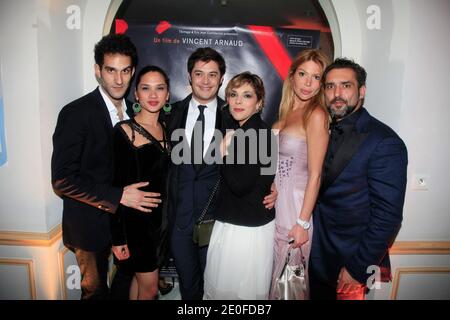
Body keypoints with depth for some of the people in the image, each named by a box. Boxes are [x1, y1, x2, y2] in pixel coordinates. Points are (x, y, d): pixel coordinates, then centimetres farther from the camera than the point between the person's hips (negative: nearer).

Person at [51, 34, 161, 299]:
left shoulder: (132, 112, 2)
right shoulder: (76, 113, -18)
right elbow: (63, 180, -21)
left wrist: (133, 194, -5)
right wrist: (118, 196, -25)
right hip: (91, 225, -5)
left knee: (127, 282, 22)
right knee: (95, 288, 16)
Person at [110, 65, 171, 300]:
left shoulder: (164, 128, 6)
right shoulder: (125, 130, -14)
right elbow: (116, 185, -14)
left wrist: (166, 216, 8)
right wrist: (118, 237, -14)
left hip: (159, 217, 6)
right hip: (135, 219, -6)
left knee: (141, 278, 20)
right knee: (150, 288, 6)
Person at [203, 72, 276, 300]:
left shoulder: (258, 132, -18)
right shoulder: (240, 131, 9)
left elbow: (240, 184, -24)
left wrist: (224, 153, -14)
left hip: (249, 228, -9)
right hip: (231, 222, 9)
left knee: (243, 290, 11)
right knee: (216, 286, 23)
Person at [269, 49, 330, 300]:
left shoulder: (317, 115, -15)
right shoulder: (287, 111, 6)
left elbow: (315, 174, -17)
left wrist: (303, 223, -16)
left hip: (297, 202, -7)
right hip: (275, 199, 7)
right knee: (273, 267, 21)